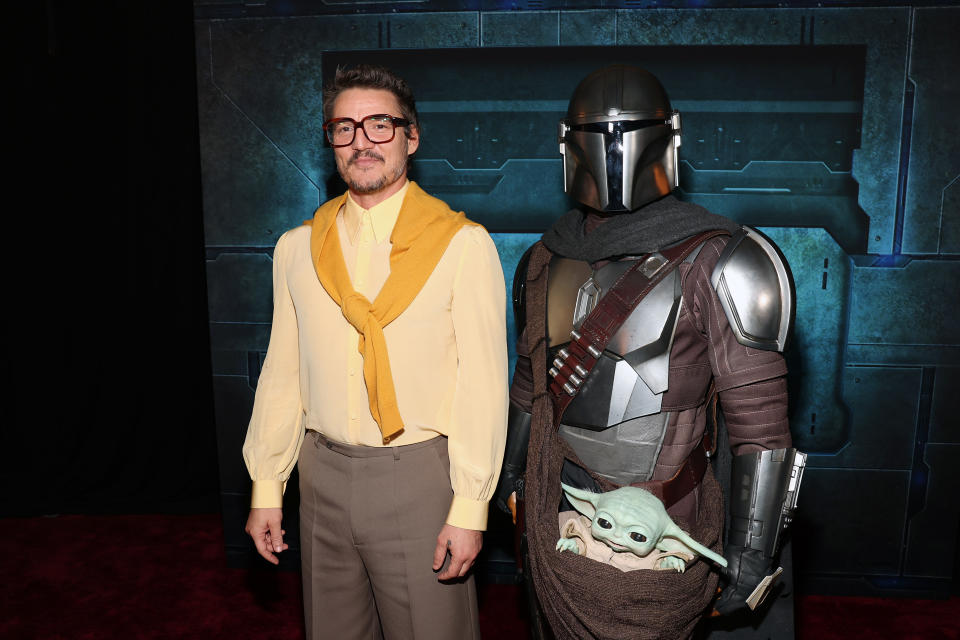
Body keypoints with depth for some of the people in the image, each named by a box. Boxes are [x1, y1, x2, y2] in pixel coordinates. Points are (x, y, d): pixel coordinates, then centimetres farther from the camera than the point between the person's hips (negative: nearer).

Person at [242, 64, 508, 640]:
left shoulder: (463, 245, -9)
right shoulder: (297, 247, 4)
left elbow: (483, 383, -10)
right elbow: (282, 373, 8)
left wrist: (470, 507, -12)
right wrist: (266, 488, 8)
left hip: (419, 476, -4)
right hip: (323, 475, 4)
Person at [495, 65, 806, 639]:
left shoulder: (714, 262, -14)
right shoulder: (546, 260, 4)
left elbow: (760, 413, -13)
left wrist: (752, 549, -11)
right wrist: (512, 472, 21)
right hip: (556, 516, 5)